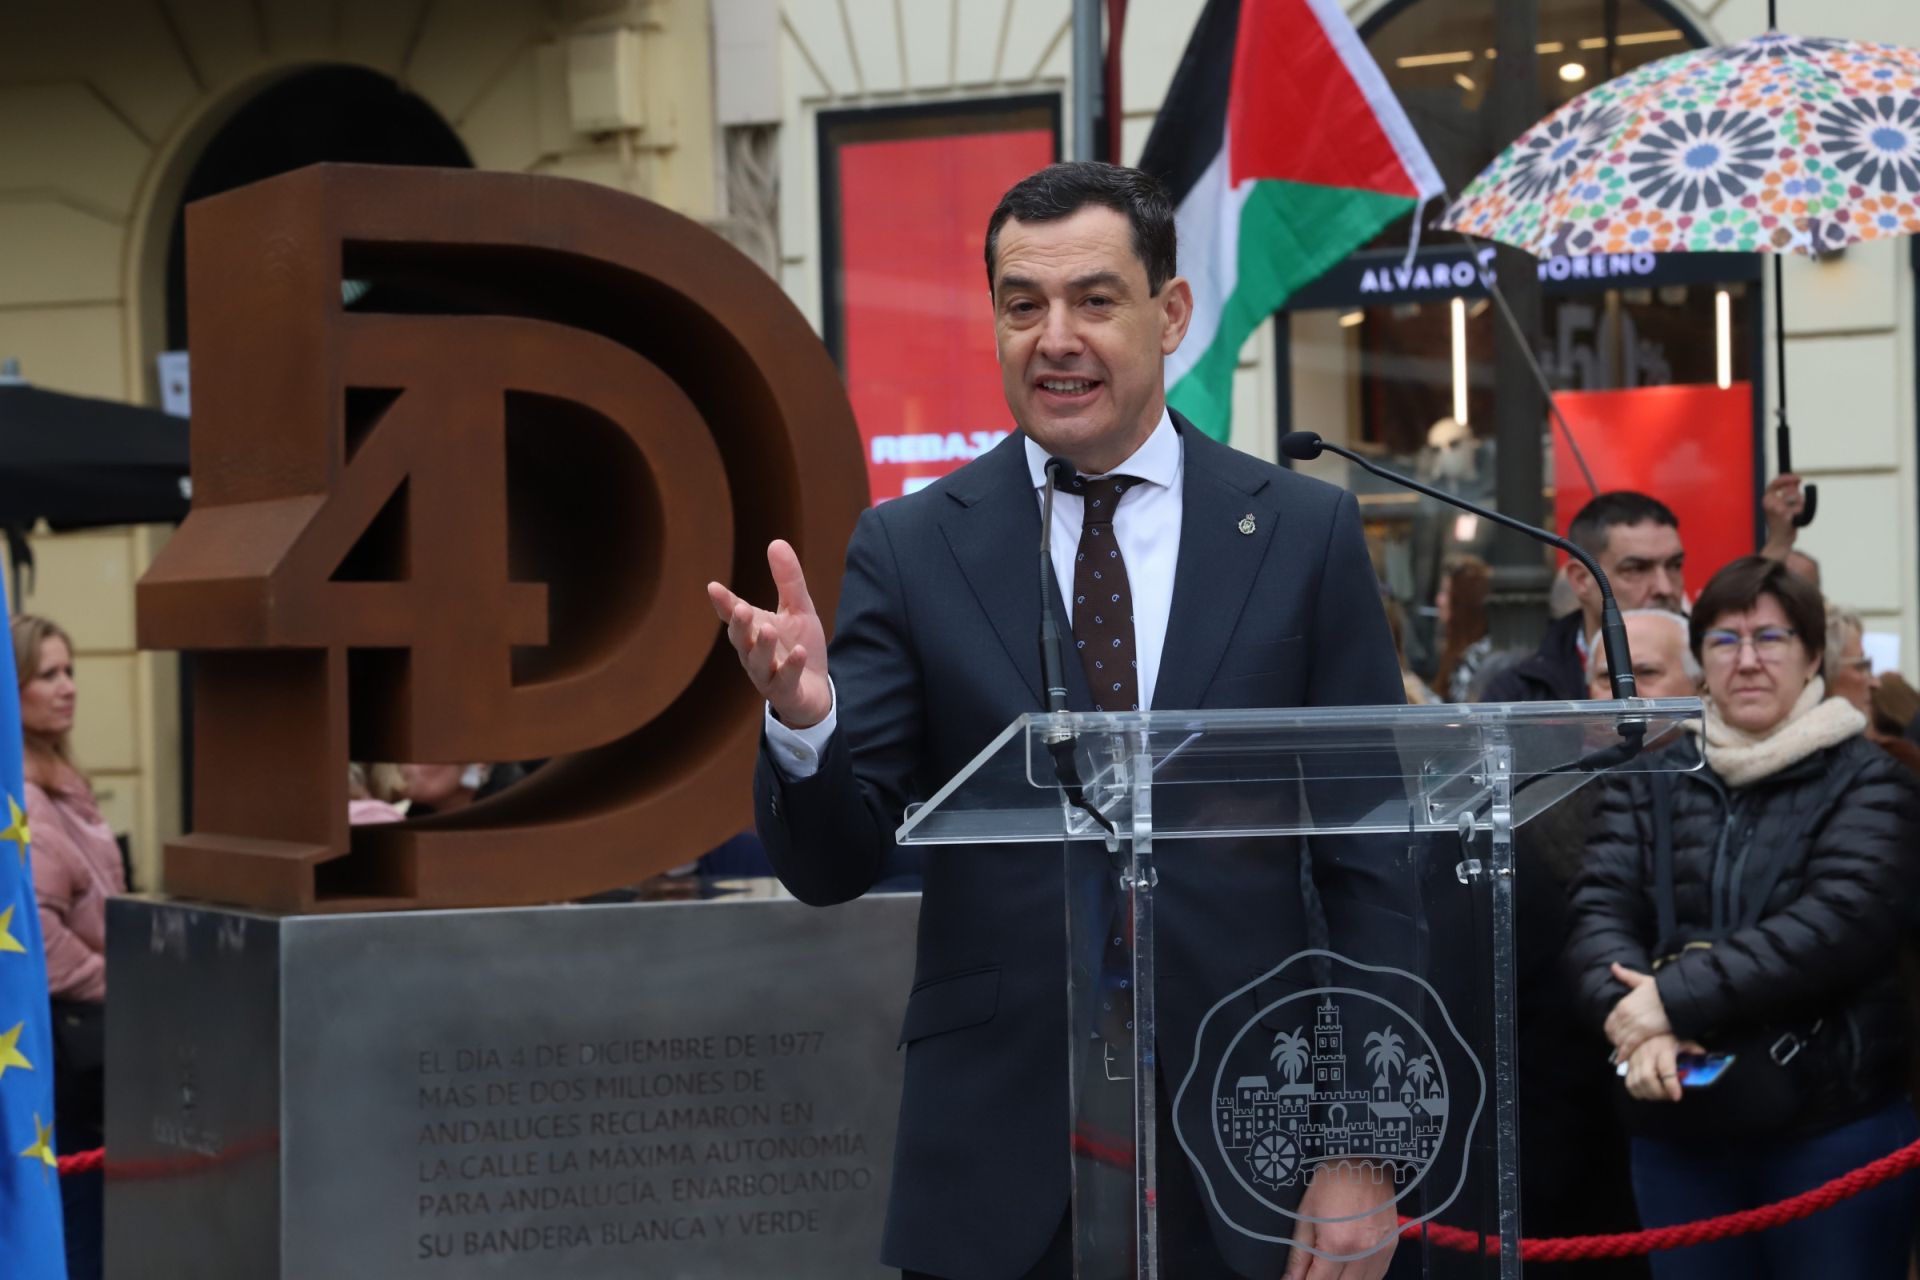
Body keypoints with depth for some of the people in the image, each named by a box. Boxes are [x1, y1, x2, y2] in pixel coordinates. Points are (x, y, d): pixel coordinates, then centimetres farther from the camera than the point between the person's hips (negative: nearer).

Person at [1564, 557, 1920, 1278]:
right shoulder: (1648, 785, 12)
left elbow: (1841, 922, -15)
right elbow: (1601, 913, 0)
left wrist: (1678, 998, -21)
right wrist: (1634, 1020, -21)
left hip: (1835, 1124, -3)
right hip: (1677, 1126, 3)